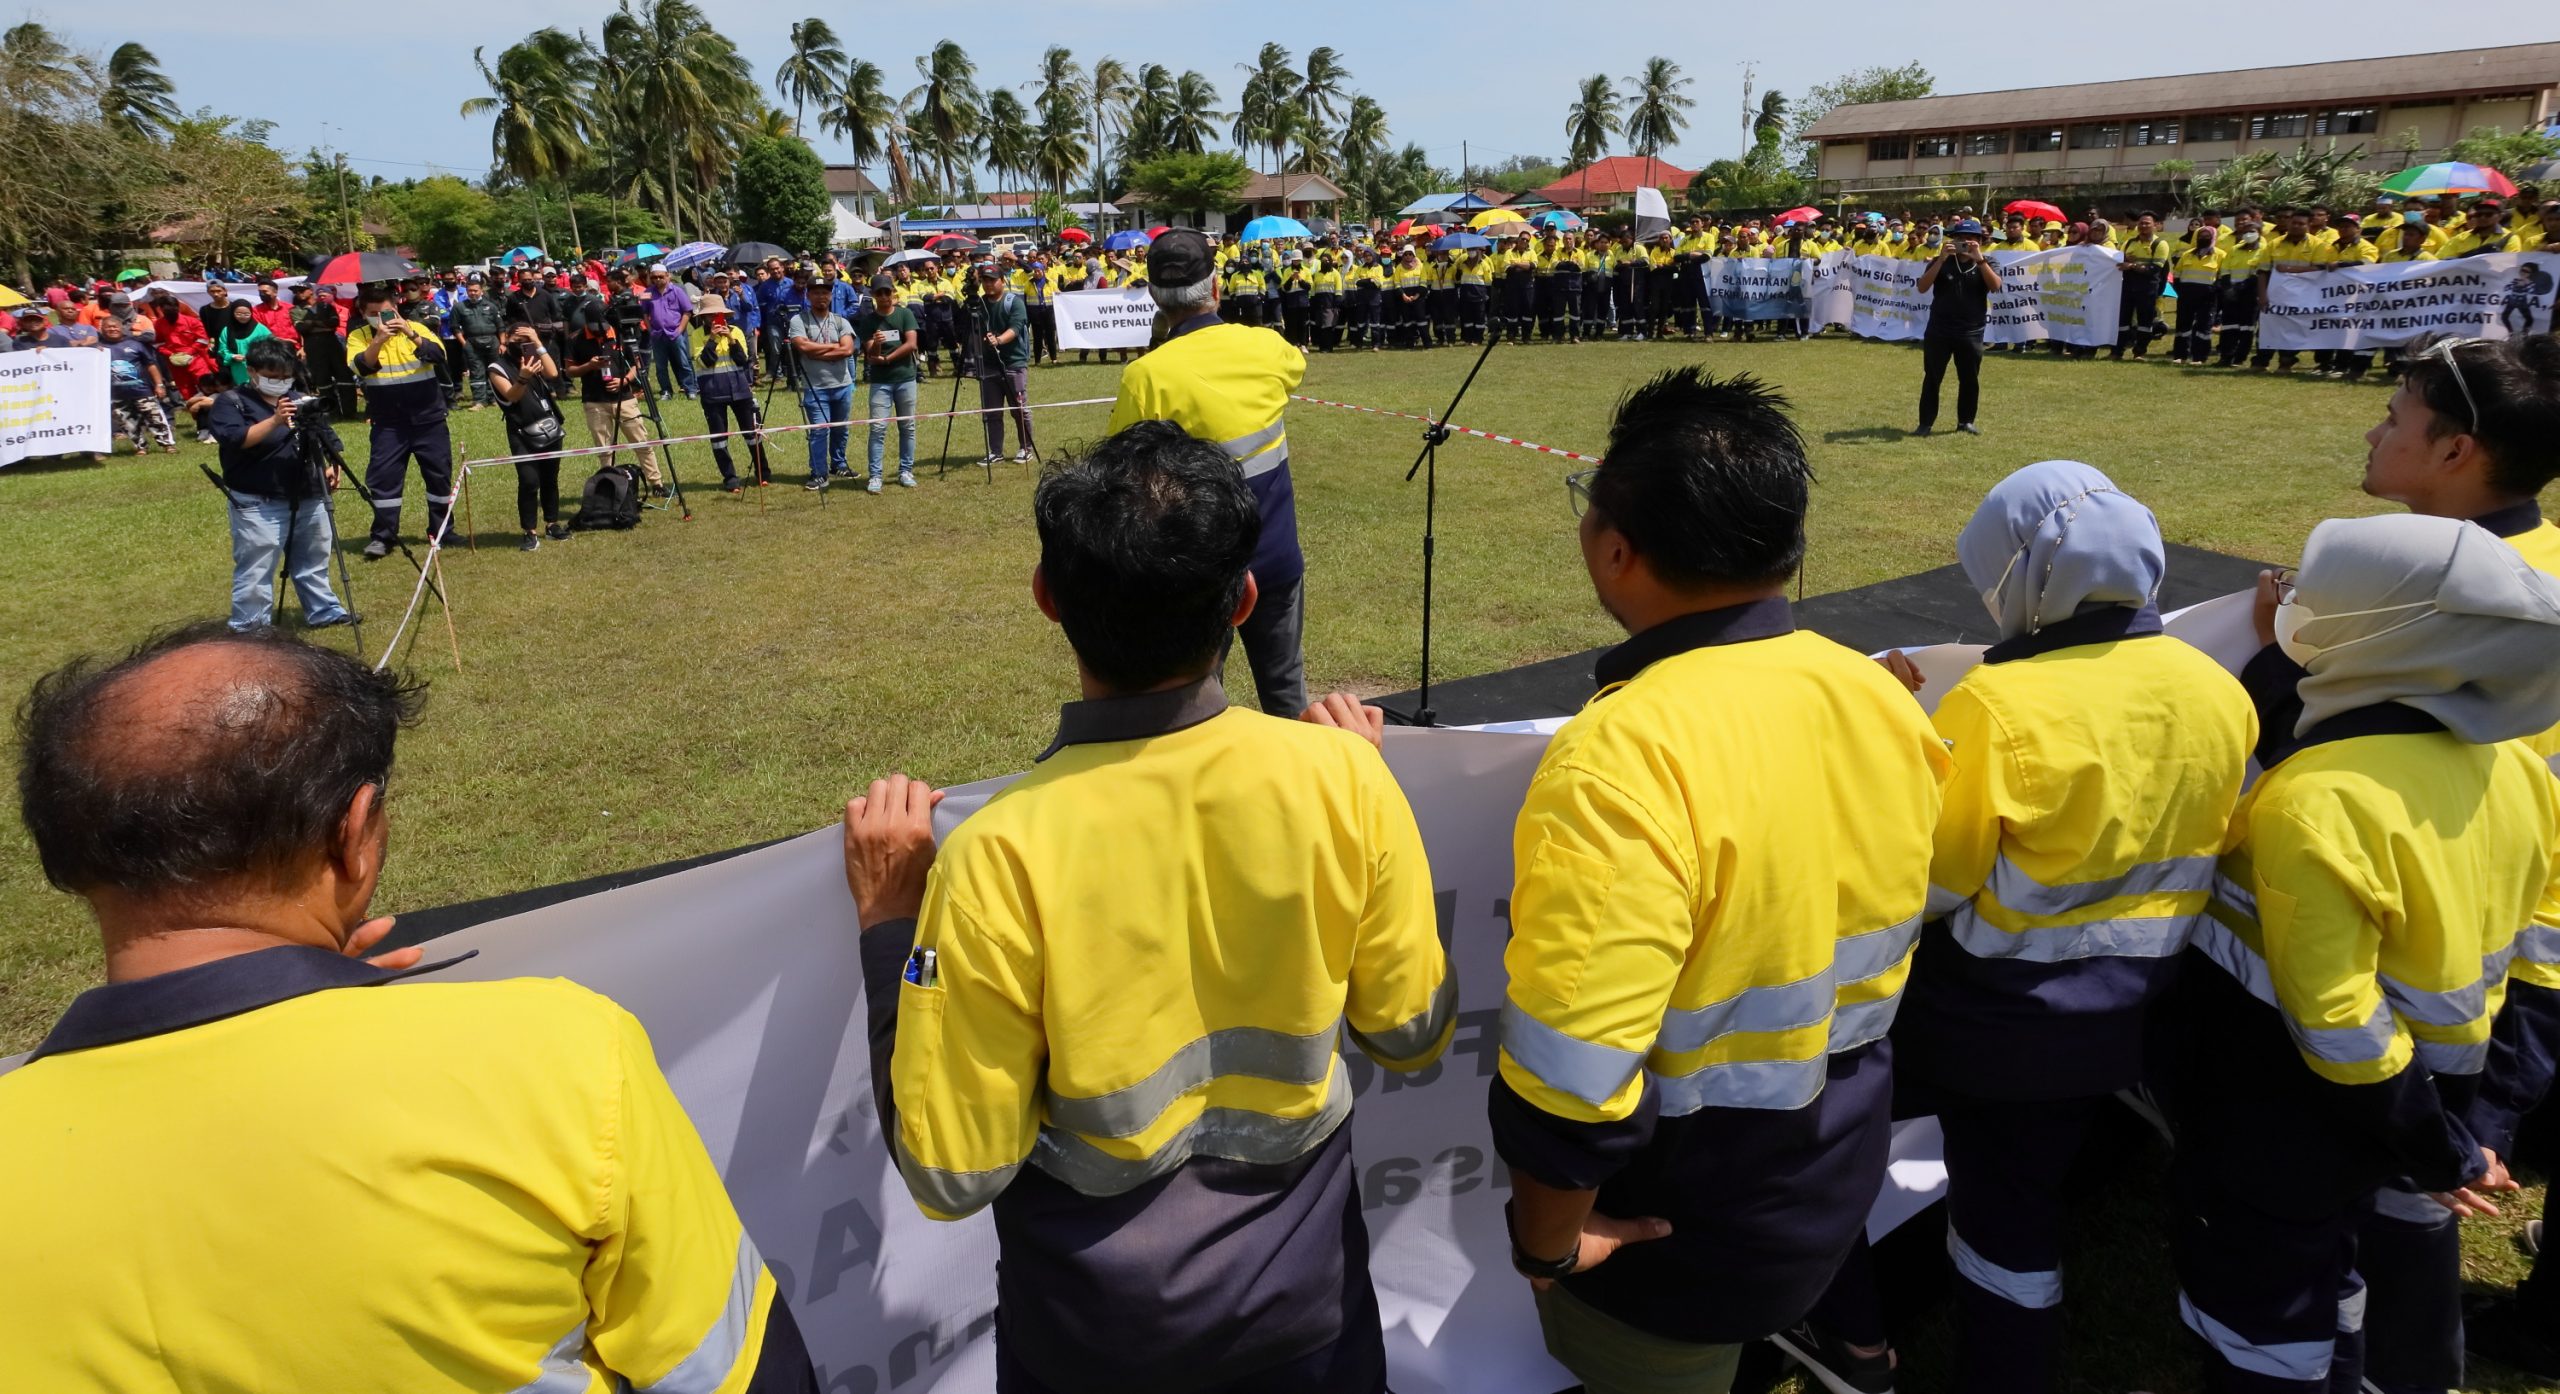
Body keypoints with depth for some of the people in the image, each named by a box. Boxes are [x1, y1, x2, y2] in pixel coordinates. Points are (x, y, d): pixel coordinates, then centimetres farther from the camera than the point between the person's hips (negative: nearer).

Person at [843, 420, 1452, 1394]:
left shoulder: (999, 856, -28)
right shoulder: (1343, 780, -21)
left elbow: (953, 1174, -17)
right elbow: (1414, 1032, -6)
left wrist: (888, 922, -11)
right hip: (1301, 1283, 2)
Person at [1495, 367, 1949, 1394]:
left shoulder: (1625, 760, -35)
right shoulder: (1881, 700, -9)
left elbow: (1569, 1078, -33)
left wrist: (1546, 1244, -17)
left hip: (1677, 1243, -6)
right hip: (1837, 1184, 6)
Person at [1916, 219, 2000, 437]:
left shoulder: (1986, 263, 4)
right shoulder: (1941, 261, 3)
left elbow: (1995, 286, -16)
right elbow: (1922, 288, -11)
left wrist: (1979, 259, -22)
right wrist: (1941, 259, -19)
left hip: (1971, 332, 1)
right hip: (1938, 330, 0)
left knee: (1970, 379, 6)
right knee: (1932, 378, 2)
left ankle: (1966, 421, 19)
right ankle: (1925, 423, 7)